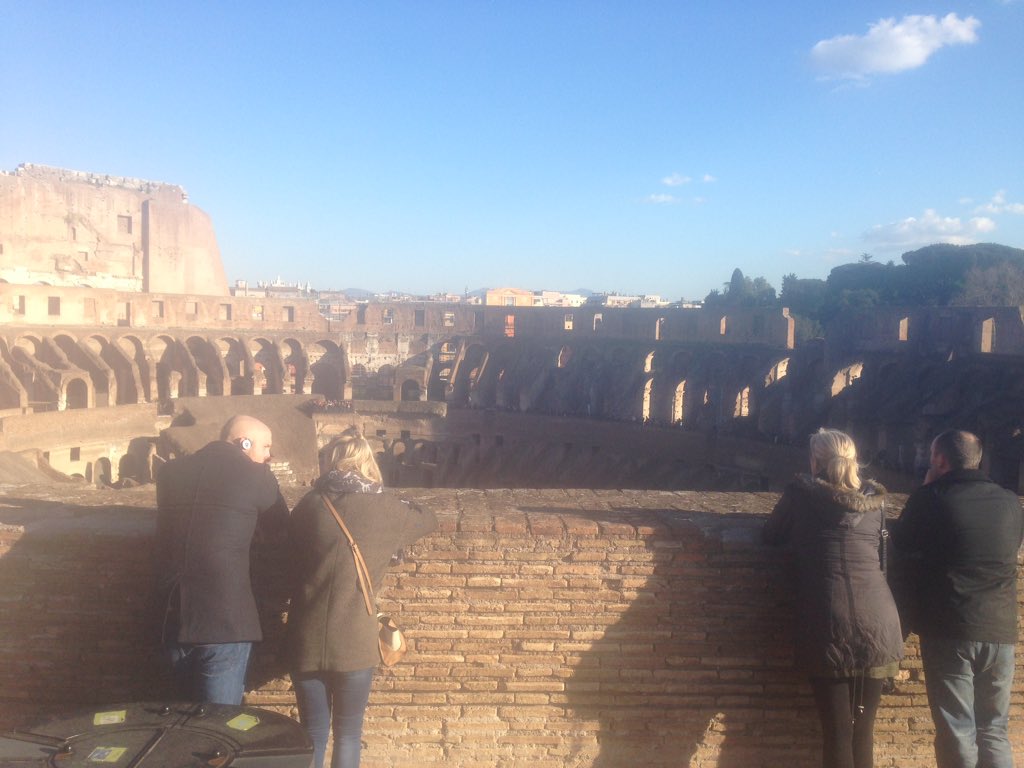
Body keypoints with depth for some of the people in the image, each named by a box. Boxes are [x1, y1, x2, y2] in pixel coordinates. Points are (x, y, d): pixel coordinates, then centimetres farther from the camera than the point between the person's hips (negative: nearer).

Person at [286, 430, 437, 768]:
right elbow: (429, 520, 15)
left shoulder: (308, 506, -1)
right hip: (355, 643, -1)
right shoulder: (384, 508, -4)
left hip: (306, 642, 2)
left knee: (313, 734, 16)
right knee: (348, 732, 16)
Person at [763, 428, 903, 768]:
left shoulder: (802, 493, 1)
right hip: (878, 626, 4)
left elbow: (771, 536, 13)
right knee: (863, 730, 12)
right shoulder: (874, 499, 12)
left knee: (837, 733, 3)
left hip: (830, 628, -4)